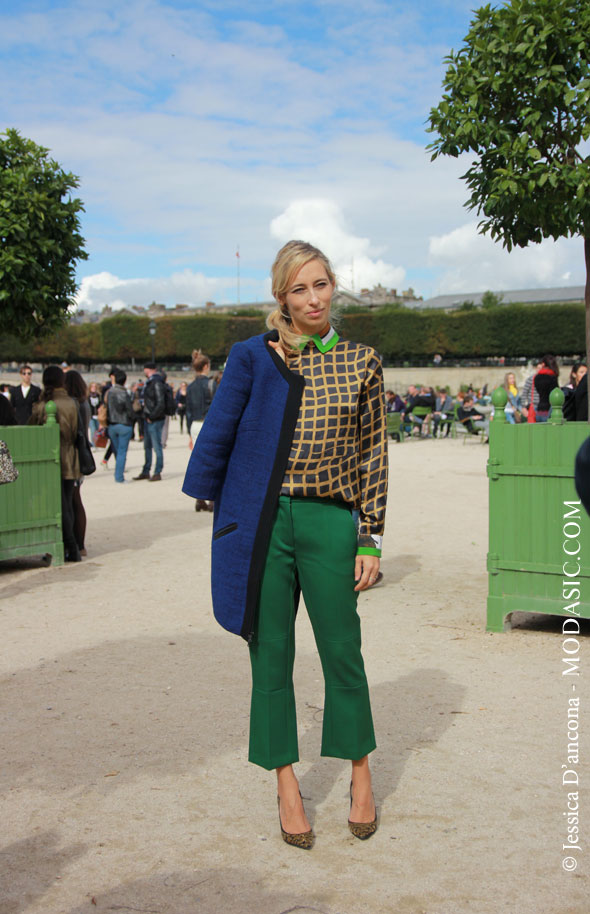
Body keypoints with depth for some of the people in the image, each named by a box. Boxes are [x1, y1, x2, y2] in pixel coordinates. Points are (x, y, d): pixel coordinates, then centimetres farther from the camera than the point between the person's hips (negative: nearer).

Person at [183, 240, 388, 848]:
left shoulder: (360, 363, 6)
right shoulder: (252, 357, 2)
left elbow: (373, 452, 7)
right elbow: (217, 434, 7)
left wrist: (371, 539, 3)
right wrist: (211, 503, 8)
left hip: (329, 522, 0)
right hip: (261, 523, 0)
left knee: (342, 652, 6)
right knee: (270, 655, 7)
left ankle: (360, 775, 27)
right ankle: (286, 785, 23)